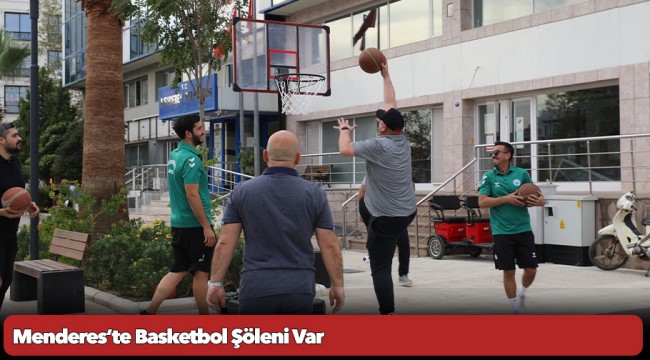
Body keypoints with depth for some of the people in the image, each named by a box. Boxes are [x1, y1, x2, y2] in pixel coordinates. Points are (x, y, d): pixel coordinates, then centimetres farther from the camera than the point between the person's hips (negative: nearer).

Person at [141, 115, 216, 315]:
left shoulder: (174, 155, 12)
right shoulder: (191, 159, -17)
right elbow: (192, 195, -22)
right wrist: (207, 226, -20)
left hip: (179, 223, 9)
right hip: (195, 225, -9)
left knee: (177, 270, 12)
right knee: (201, 272, 3)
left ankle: (149, 312, 8)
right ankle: (204, 316, 14)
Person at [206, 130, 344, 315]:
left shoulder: (242, 191, 1)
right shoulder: (314, 193, 0)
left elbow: (225, 243, -2)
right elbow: (330, 245, -2)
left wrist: (216, 283, 4)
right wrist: (337, 285, 6)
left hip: (255, 289, 0)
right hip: (299, 290, 0)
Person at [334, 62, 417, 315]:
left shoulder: (378, 145, -18)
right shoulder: (402, 140, 2)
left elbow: (345, 149, -12)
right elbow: (391, 104, 12)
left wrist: (344, 130, 7)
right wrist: (386, 75, 19)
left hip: (387, 217, -8)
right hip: (408, 212, 8)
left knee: (380, 267, -4)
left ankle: (388, 313, -6)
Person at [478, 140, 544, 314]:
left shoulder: (522, 173, 4)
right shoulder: (489, 177, 2)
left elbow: (536, 195, 10)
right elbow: (482, 202, -6)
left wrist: (540, 201, -13)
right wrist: (506, 199, -16)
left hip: (523, 229, 1)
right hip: (502, 232, -1)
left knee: (531, 269, 3)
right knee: (508, 272, 3)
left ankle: (522, 293, 34)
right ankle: (515, 309, 18)